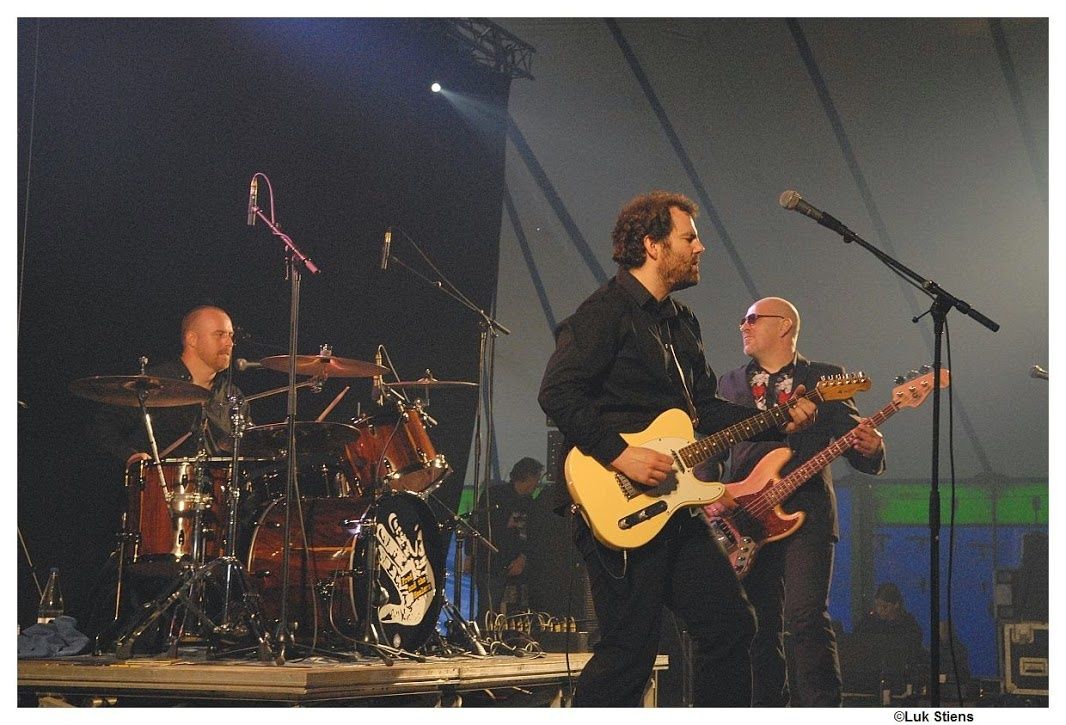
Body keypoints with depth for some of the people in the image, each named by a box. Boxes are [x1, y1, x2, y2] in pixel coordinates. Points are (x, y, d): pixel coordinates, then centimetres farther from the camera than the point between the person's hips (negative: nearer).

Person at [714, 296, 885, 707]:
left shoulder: (825, 379, 8)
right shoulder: (730, 385, 17)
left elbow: (854, 449, 4)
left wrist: (869, 448, -19)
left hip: (806, 513, -3)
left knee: (806, 619, -16)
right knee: (760, 628, 2)